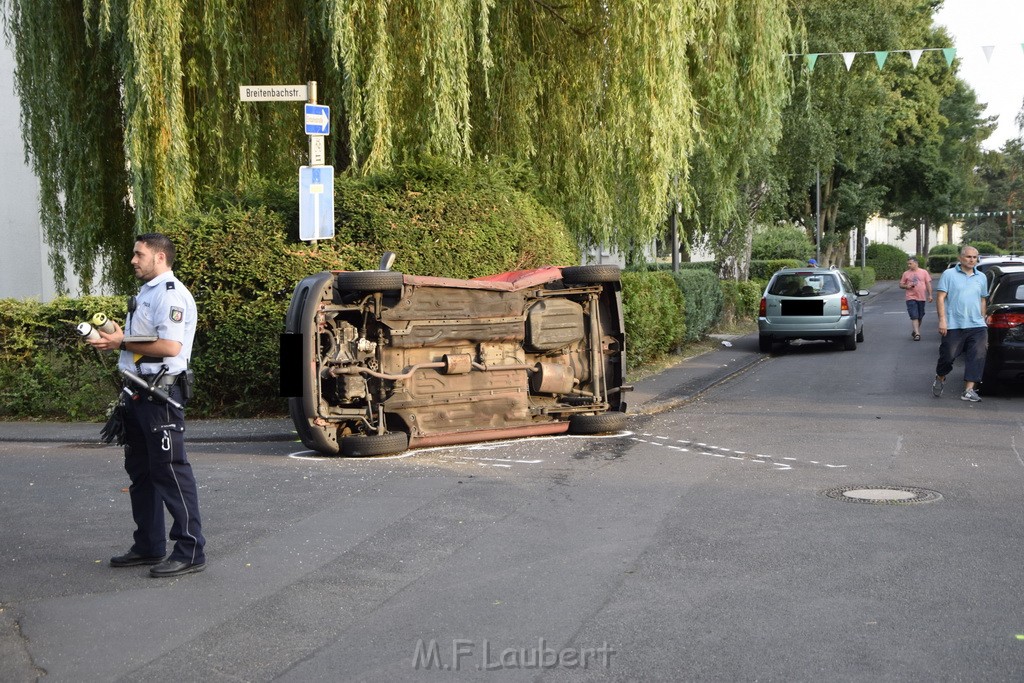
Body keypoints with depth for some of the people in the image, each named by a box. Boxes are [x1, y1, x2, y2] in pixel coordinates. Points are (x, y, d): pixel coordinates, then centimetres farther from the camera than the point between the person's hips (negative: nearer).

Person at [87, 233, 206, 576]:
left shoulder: (171, 294, -14)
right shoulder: (145, 293, 18)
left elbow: (170, 346, -24)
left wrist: (123, 342, -15)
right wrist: (114, 338, 7)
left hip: (160, 393, -10)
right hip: (138, 392, 10)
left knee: (170, 471, -8)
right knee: (140, 471, 15)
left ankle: (190, 551, -3)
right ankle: (149, 545, 24)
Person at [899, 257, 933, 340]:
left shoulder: (924, 272, 4)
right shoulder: (906, 273, 5)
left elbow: (928, 284, 5)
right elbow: (901, 285, 9)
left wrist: (930, 295, -1)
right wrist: (906, 286, -13)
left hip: (921, 298, 1)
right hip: (911, 298, -1)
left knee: (920, 316, 10)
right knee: (914, 316, -11)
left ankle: (916, 330, 27)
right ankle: (917, 333, -14)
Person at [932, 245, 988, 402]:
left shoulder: (981, 277, 15)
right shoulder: (949, 274, 0)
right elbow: (940, 298, -4)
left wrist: (983, 320, 20)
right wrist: (942, 320, -13)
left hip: (977, 326, 4)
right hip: (953, 326, -4)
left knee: (977, 358, -7)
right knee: (948, 356, 2)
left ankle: (969, 390, -5)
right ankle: (940, 379, 31)